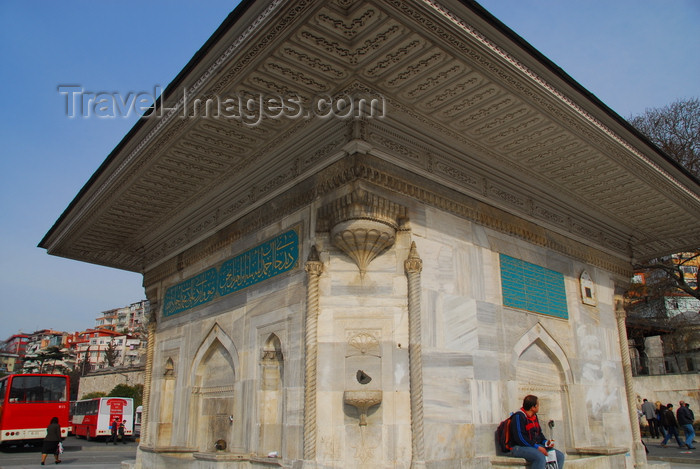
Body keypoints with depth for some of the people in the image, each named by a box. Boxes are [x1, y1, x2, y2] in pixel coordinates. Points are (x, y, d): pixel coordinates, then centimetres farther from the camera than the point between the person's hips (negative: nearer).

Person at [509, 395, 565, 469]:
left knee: (560, 456, -4)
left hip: (536, 446, 9)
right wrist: (537, 447, -20)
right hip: (520, 447, -9)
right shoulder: (519, 416, -14)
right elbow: (520, 438, -20)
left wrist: (545, 442, 3)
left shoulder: (534, 416, 16)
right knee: (541, 458, -35)